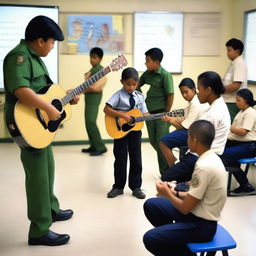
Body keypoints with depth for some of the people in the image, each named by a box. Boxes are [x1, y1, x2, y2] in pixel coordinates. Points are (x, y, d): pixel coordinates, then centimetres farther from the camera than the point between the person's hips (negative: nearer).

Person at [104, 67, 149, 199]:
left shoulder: (140, 96, 5)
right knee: (120, 160, 6)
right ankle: (118, 187, 20)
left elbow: (144, 114, 5)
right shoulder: (119, 95, -9)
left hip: (135, 131, 4)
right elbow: (106, 109, -19)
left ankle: (136, 187, 20)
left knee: (136, 159, 8)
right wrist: (122, 115, -27)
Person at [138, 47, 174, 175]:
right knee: (153, 141, 11)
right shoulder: (147, 73, 6)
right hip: (149, 112, 7)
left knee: (161, 142, -8)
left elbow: (170, 95, -13)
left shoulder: (165, 75, -14)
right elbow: (137, 85, 18)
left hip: (161, 113, -7)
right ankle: (164, 171, 27)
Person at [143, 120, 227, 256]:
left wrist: (167, 193, -5)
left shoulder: (204, 167, -28)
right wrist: (175, 193, 7)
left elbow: (185, 208, -21)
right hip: (198, 214, 9)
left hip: (201, 225, -9)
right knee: (150, 205, 11)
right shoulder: (210, 157, 1)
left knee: (150, 239, -17)